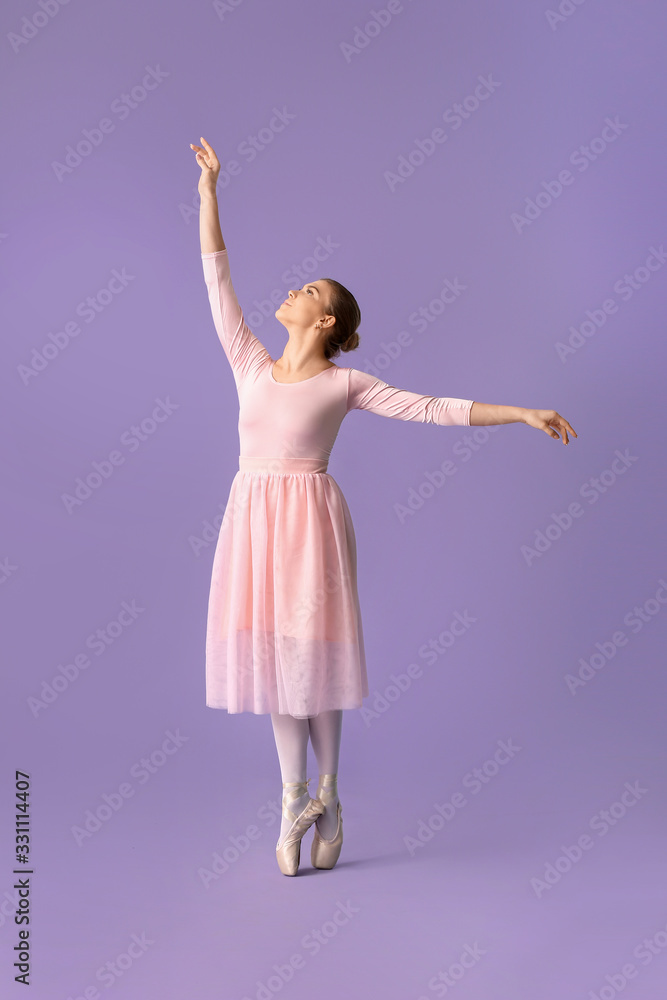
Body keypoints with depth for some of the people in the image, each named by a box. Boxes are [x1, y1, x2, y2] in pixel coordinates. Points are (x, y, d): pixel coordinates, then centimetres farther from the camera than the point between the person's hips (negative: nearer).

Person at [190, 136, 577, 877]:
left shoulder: (344, 383, 3)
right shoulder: (252, 366, 12)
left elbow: (433, 408, 1)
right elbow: (217, 279, 14)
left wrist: (522, 412, -3)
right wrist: (208, 191, 14)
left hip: (310, 517, -4)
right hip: (252, 518, 4)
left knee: (311, 650, 1)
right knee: (270, 652, 6)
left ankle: (323, 795, 19)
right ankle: (296, 798, 18)